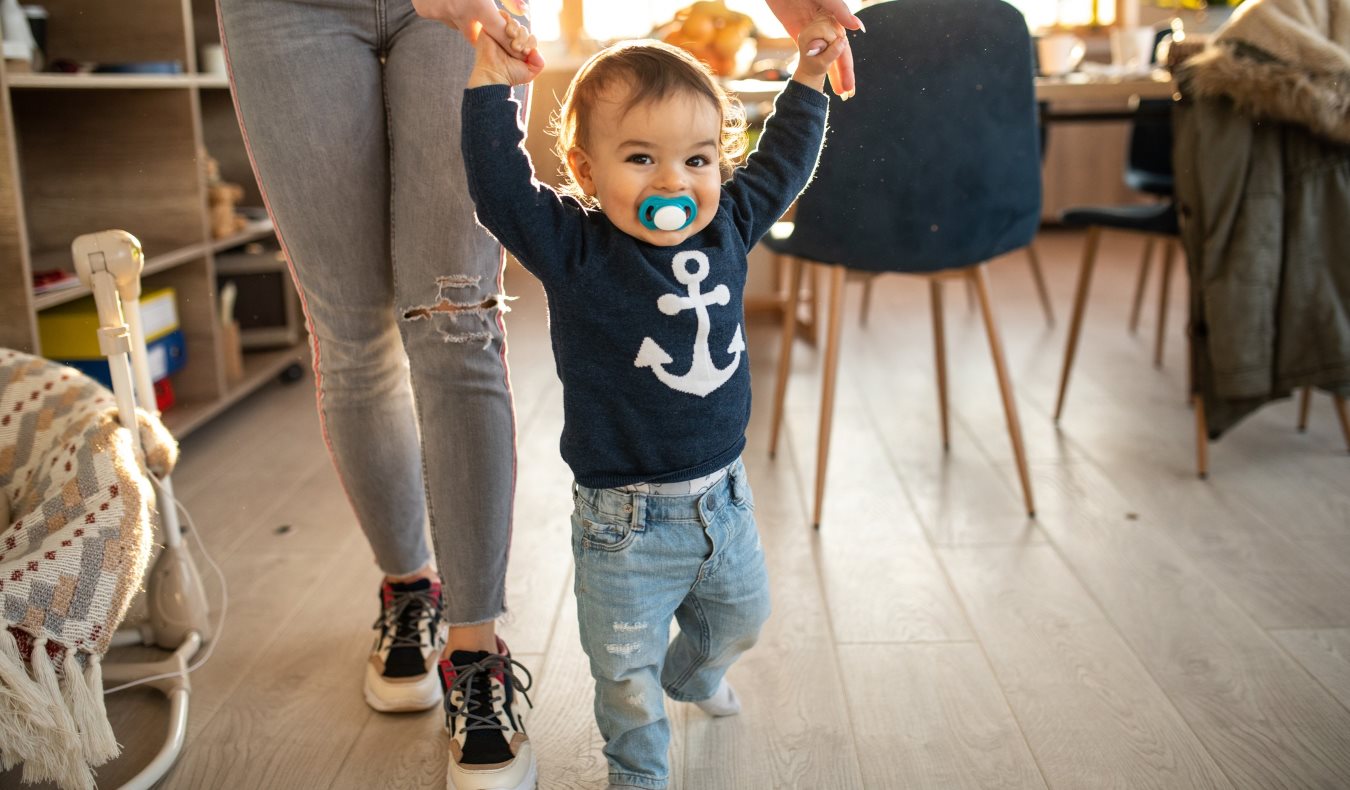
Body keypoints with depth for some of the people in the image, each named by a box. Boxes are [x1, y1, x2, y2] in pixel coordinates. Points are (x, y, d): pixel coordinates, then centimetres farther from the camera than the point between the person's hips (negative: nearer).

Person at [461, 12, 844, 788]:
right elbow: (500, 188, -29)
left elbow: (780, 163, 10)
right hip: (627, 521, -5)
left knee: (739, 616, 30)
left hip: (724, 496, 6)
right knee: (626, 673, 11)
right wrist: (491, 83, -30)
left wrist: (809, 78, 11)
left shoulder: (727, 228, -4)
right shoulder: (575, 249, -18)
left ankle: (694, 673, 64)